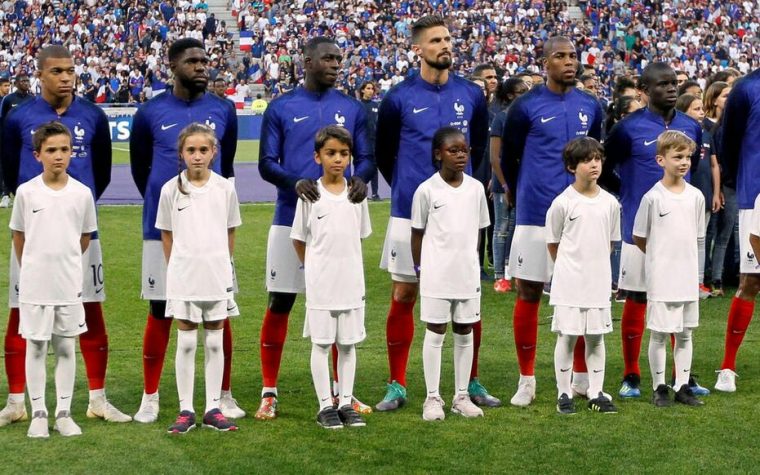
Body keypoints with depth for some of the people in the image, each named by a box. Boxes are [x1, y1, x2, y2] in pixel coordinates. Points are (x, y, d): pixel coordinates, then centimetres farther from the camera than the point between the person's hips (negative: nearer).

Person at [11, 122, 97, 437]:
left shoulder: (82, 193, -2)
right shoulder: (26, 192, -4)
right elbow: (18, 236, 7)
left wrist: (65, 262, 11)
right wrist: (30, 268, 8)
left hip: (69, 284, 1)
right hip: (34, 284, -1)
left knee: (66, 347, 7)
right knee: (36, 347, 6)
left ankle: (64, 412, 14)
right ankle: (38, 413, 13)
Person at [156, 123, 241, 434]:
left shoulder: (225, 188, 0)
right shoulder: (171, 190, -2)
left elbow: (229, 232, 10)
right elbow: (167, 235, 6)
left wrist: (222, 264, 11)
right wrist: (175, 268, 6)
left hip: (217, 277, 1)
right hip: (183, 277, -1)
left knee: (215, 343, 7)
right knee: (186, 343, 3)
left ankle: (213, 409, 13)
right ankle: (186, 410, 9)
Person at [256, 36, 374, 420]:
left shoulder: (351, 108, 9)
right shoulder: (281, 108, 2)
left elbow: (366, 157, 11)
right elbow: (266, 163, -1)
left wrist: (361, 178, -13)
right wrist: (295, 182, -21)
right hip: (292, 219, -2)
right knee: (280, 302, 0)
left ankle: (341, 389, 19)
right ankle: (269, 392, 9)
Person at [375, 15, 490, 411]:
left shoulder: (471, 95, 4)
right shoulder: (399, 98, -4)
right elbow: (383, 154, 7)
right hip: (410, 212, -2)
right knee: (403, 296, 2)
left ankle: (472, 382, 16)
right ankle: (397, 386, 10)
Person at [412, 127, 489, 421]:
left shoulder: (476, 188, 3)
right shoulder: (427, 190, -6)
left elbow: (478, 229, 12)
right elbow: (417, 233, 0)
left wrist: (471, 260, 9)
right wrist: (419, 269, 1)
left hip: (468, 273, 4)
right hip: (436, 273, -3)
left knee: (465, 333, 9)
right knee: (435, 333, 3)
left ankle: (462, 396, 18)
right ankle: (433, 398, 9)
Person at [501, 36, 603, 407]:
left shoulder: (590, 107, 8)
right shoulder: (526, 106, -4)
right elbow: (508, 158, 6)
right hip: (535, 216, -3)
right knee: (528, 294, 1)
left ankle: (582, 376, 18)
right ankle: (526, 380, 11)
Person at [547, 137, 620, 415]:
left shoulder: (609, 203, 4)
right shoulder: (562, 203, -7)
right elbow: (553, 243, 2)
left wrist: (596, 265, 10)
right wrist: (570, 268, 6)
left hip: (599, 281, 3)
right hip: (569, 283, -3)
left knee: (596, 337, 9)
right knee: (567, 337, 2)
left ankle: (596, 393, 17)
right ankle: (564, 394, 11)